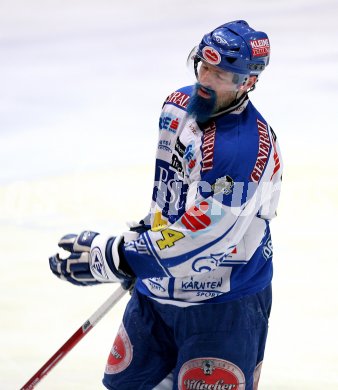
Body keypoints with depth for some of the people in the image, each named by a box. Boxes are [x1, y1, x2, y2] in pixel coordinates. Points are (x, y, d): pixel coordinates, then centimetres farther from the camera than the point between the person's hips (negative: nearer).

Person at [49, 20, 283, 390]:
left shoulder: (253, 146, -28)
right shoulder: (177, 105, -1)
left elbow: (201, 236, -31)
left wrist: (112, 256, -30)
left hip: (222, 301, -8)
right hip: (158, 290, 8)